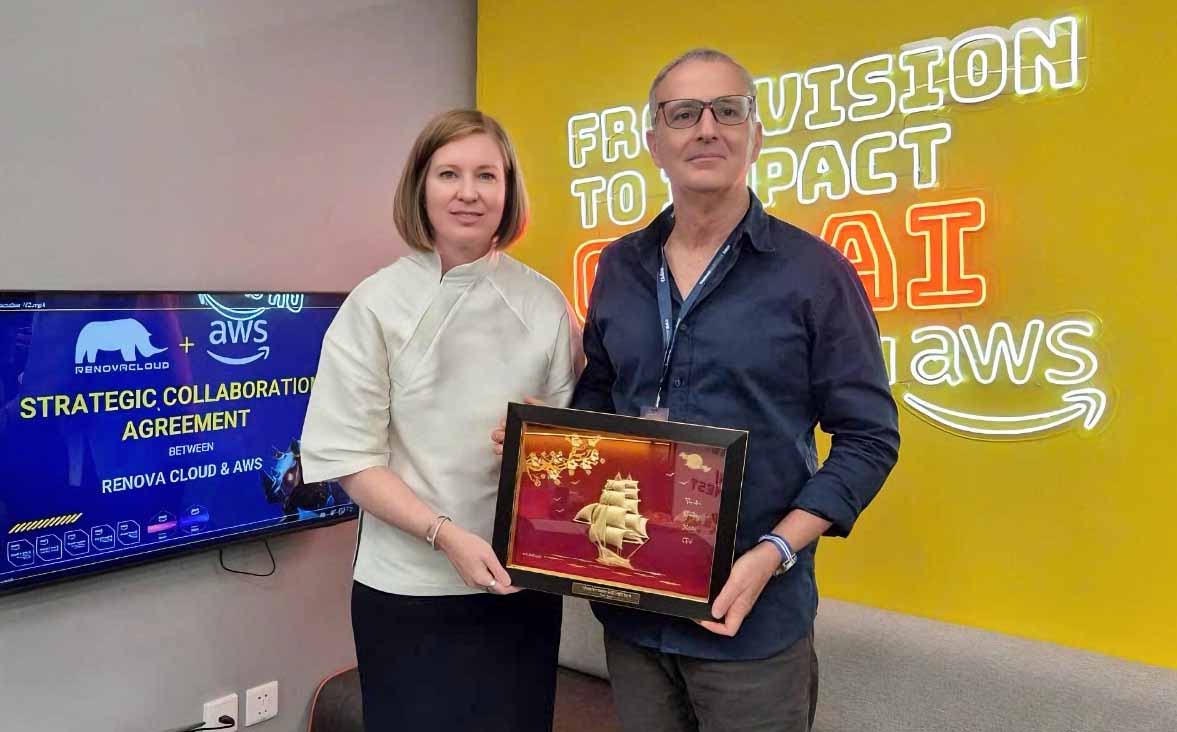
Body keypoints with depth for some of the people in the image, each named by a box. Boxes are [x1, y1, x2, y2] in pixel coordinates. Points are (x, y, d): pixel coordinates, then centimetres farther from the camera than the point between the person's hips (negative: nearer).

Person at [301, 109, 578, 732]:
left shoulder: (544, 304, 1)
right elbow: (351, 459, -8)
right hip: (409, 588, -2)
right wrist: (447, 536, -19)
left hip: (521, 583, 3)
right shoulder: (377, 305, -7)